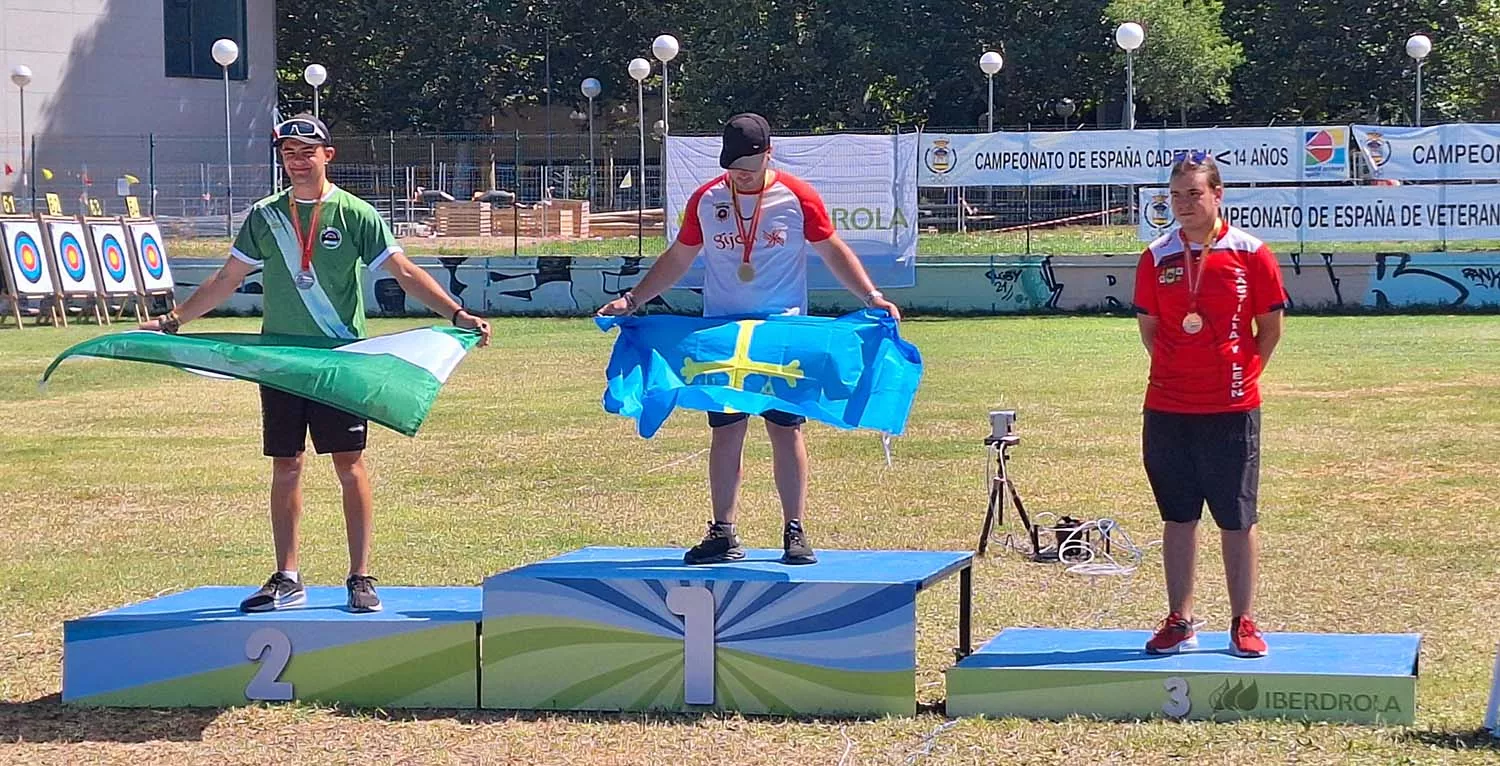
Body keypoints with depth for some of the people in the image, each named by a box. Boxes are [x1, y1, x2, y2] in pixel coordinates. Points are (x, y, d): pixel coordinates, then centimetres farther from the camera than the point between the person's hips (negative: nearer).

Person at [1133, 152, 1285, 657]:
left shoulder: (1250, 254, -3)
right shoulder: (1157, 257, 4)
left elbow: (1271, 326, 4)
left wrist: (1243, 372, 3)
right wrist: (1175, 372, 10)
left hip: (1232, 407, -3)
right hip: (1168, 408, 3)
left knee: (1237, 520, 2)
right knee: (1178, 518, 8)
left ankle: (1244, 623, 11)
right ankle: (1179, 622, 16)